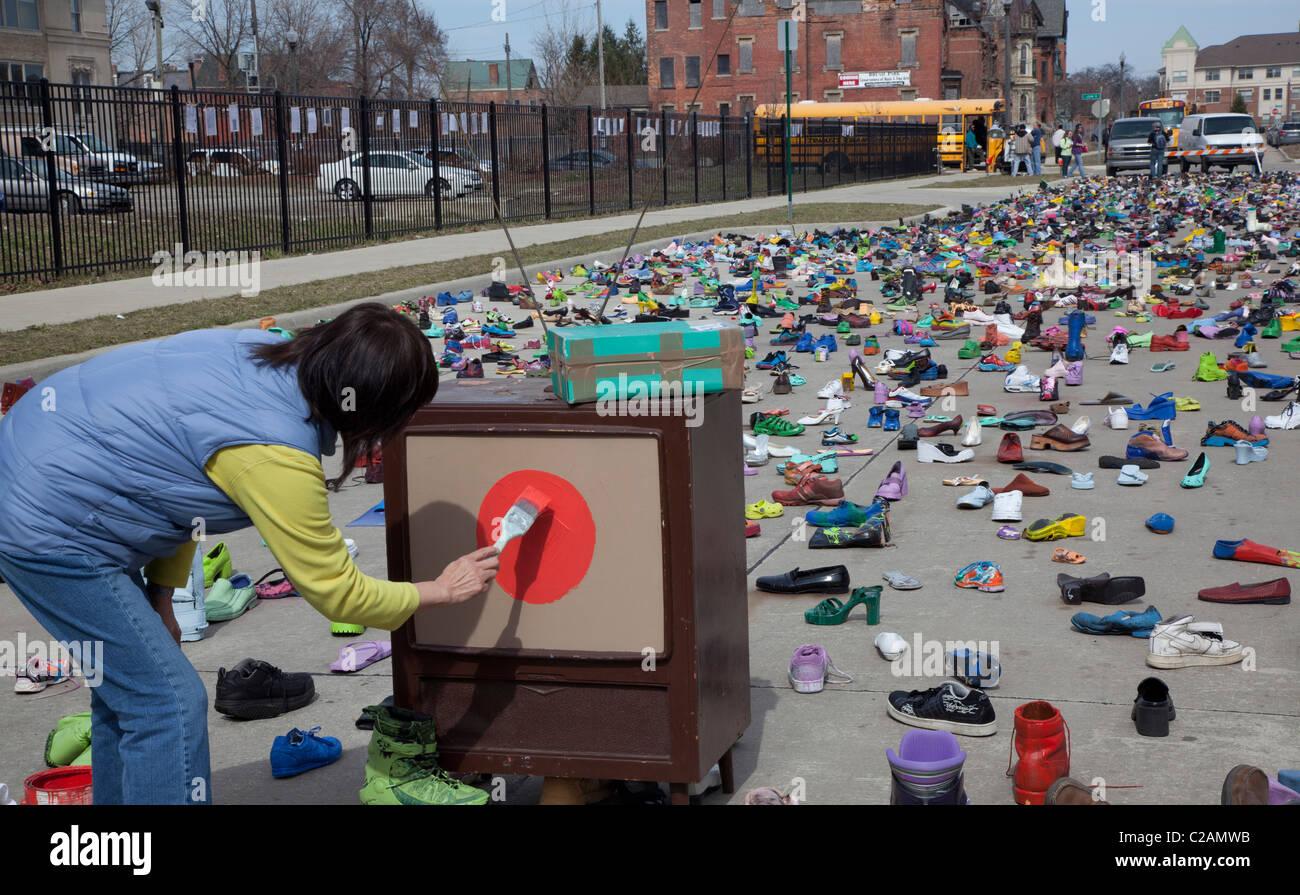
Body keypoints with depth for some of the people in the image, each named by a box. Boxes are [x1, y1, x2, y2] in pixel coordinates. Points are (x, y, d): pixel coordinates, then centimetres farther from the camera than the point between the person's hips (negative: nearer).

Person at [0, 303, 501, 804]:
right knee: (169, 701, -7)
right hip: (44, 532, -10)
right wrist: (442, 590, -1)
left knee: (125, 681, 20)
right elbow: (337, 593, -15)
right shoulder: (277, 460, -28)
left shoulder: (258, 351, -3)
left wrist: (159, 594, 11)